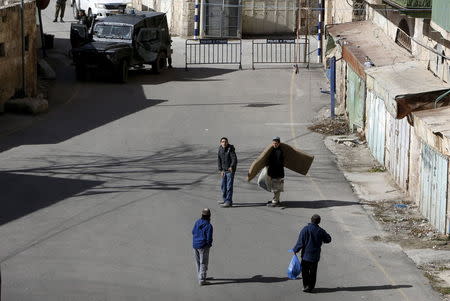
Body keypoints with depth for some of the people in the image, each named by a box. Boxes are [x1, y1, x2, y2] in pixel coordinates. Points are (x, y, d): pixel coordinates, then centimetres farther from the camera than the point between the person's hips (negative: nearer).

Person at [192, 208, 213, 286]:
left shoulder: (197, 222, 0)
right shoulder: (209, 226, -18)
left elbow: (193, 232, 11)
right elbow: (209, 238, -18)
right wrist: (210, 244, 2)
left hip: (195, 245, 6)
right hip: (203, 246, -6)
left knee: (198, 262, 21)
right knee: (203, 264, 2)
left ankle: (200, 277, 34)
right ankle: (201, 280, 0)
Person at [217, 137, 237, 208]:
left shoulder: (230, 149, -16)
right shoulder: (220, 150, 3)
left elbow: (234, 159, -23)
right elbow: (219, 160, 8)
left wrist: (231, 167, -38)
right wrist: (221, 170, 1)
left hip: (230, 170, -7)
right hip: (224, 170, 7)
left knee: (229, 186, -11)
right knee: (223, 186, 18)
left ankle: (229, 201, -11)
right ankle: (225, 199, 33)